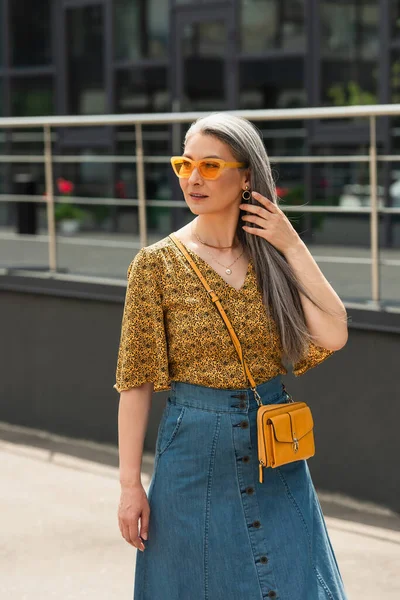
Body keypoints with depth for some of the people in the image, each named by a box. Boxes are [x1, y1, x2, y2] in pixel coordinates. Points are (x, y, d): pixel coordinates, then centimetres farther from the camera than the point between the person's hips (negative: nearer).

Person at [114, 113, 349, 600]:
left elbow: (332, 336, -12)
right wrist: (129, 485, -8)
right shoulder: (157, 263, -6)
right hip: (195, 448, -2)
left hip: (275, 451, 3)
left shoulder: (274, 255, 2)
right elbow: (136, 381, -5)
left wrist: (292, 247, -12)